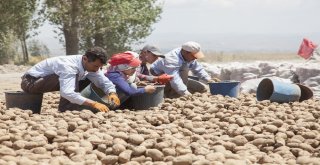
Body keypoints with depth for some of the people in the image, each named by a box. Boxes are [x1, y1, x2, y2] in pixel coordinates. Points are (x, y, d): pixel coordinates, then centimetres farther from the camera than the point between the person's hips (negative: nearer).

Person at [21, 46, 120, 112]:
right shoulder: (69, 66, -34)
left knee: (87, 79, 1)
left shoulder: (90, 64, -8)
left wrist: (112, 93, -24)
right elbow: (67, 93, -47)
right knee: (73, 78, -30)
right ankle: (68, 111, -23)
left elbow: (106, 83, -1)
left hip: (48, 81, 9)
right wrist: (93, 104, -50)